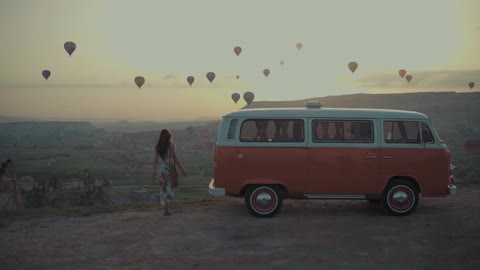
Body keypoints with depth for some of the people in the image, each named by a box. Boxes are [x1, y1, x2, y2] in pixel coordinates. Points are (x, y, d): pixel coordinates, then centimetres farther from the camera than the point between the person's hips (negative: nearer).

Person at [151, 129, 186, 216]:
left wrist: (154, 172, 8)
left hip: (162, 168, 3)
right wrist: (182, 170, -4)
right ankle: (167, 208, -2)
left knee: (163, 188, 14)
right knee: (169, 188, 5)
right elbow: (175, 159, -11)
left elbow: (156, 161, 1)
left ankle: (165, 208, 18)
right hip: (170, 168, -3)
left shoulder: (157, 147, 0)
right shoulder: (171, 145, -10)